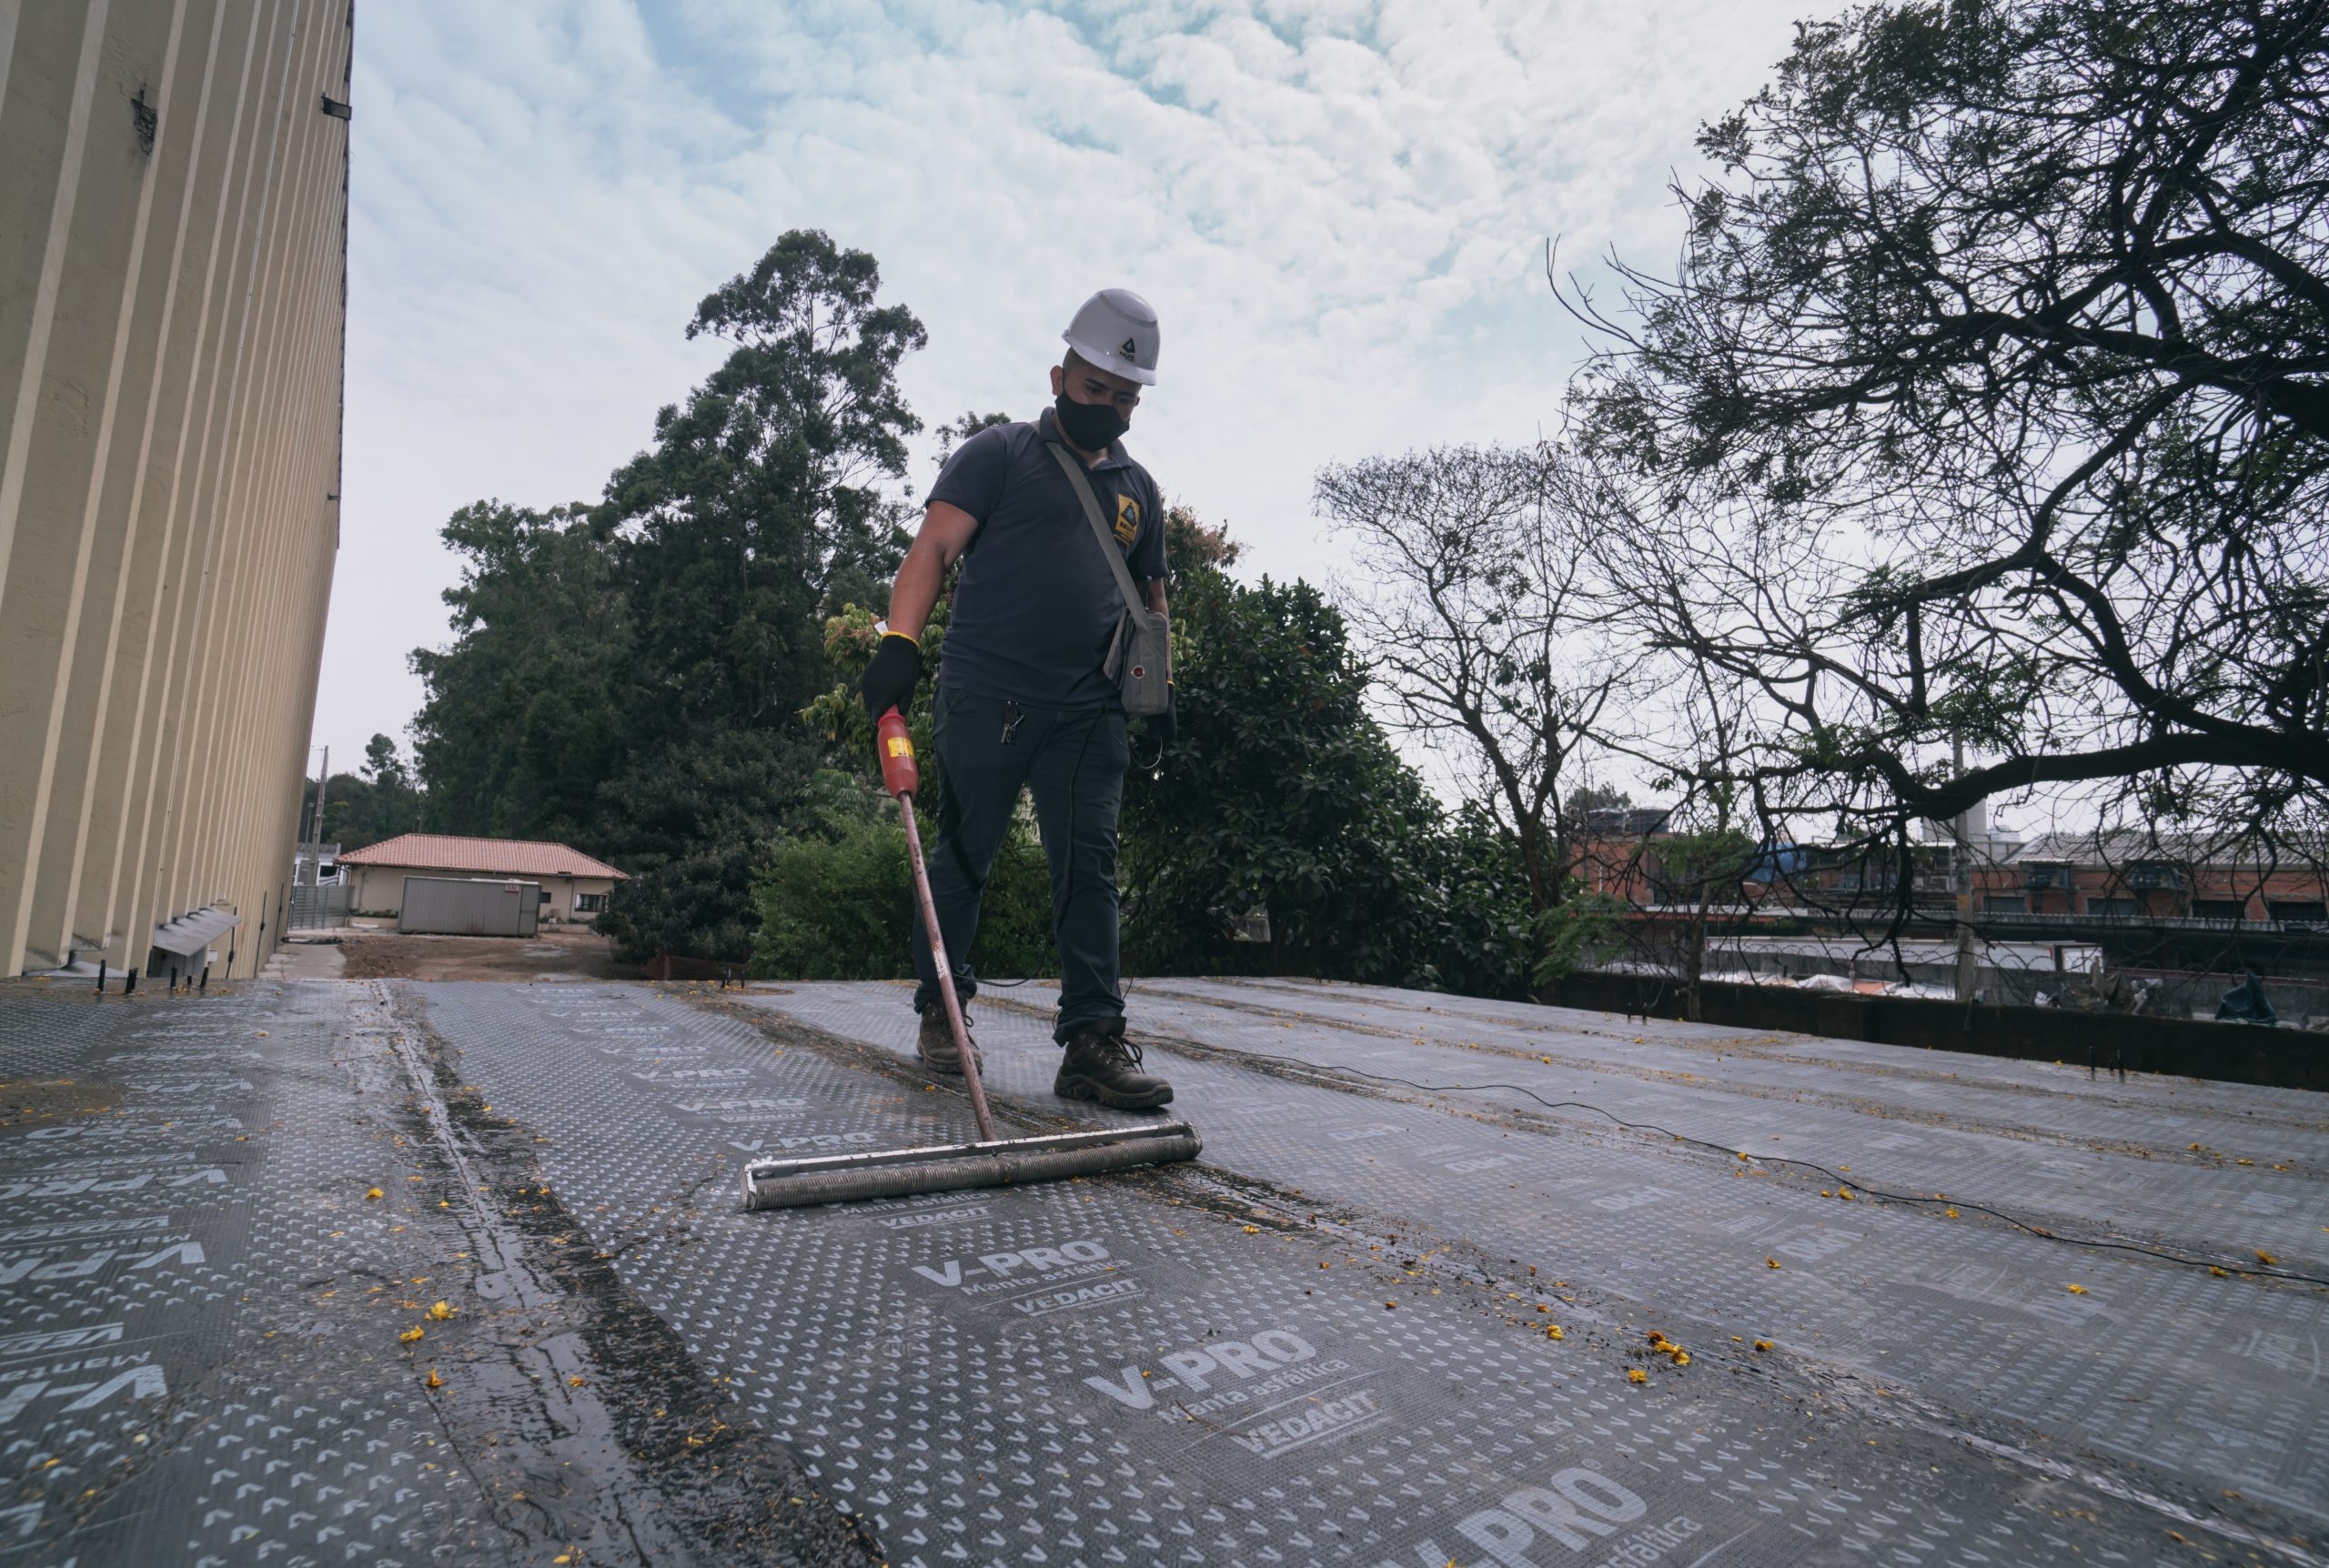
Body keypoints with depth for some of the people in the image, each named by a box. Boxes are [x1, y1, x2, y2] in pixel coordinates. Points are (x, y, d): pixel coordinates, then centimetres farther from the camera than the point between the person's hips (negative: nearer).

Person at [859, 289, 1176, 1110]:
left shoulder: (1138, 488, 21)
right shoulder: (1000, 452, 5)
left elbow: (1150, 596, 27)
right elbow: (934, 547, -6)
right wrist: (900, 641, -21)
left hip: (1090, 712, 4)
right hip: (986, 698, -4)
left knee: (1090, 867, -3)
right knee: (962, 857, 4)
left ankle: (1093, 1040, -1)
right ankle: (941, 1012, 21)